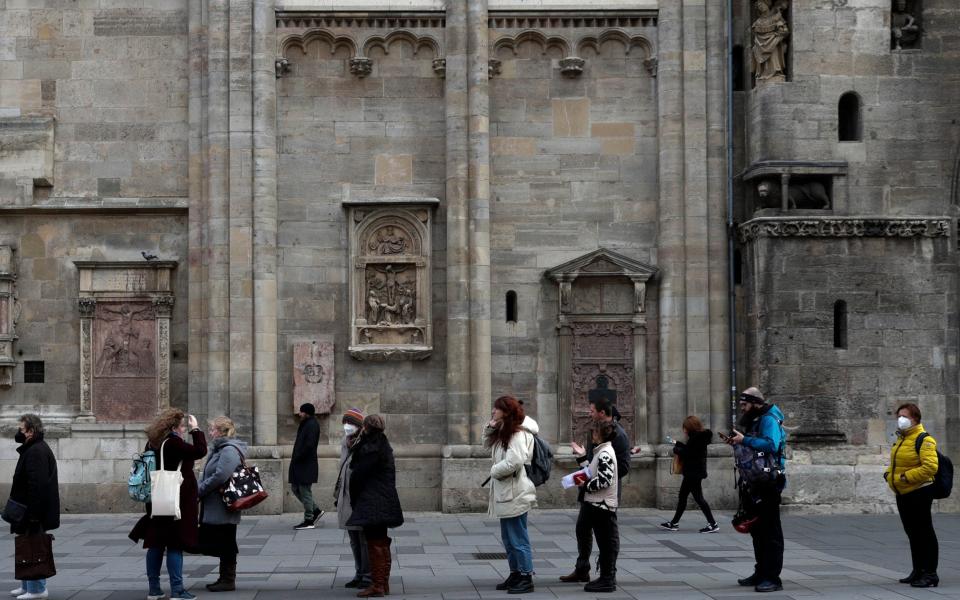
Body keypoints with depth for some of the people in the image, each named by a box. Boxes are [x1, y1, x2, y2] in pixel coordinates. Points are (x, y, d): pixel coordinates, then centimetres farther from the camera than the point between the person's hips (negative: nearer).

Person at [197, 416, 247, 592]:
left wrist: (199, 490, -16)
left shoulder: (229, 450, -17)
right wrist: (199, 489, 2)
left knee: (225, 545, -1)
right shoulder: (219, 449, 15)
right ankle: (224, 578, 24)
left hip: (223, 510, -10)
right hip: (215, 509, 10)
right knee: (221, 545, 16)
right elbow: (208, 475, 19)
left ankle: (228, 581, 6)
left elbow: (220, 476, -26)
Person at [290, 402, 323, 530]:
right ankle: (315, 511, 22)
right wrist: (295, 458, 10)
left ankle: (309, 521, 3)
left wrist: (297, 458, -18)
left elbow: (309, 445, -23)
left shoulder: (312, 425, -15)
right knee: (295, 488, 15)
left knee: (305, 491, -4)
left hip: (306, 465, -10)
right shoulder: (306, 424, 17)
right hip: (300, 464, 10)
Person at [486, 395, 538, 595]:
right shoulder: (504, 432, 14)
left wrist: (494, 470, -10)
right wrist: (491, 427, 5)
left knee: (518, 539, -5)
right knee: (508, 539, 17)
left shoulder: (518, 434, -17)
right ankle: (515, 575, 25)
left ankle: (526, 578, 0)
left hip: (515, 495, -10)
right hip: (505, 495, 10)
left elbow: (513, 462, -27)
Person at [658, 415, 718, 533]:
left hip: (694, 473, -11)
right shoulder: (700, 437, 11)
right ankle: (674, 523, 20)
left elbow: (686, 453, -22)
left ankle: (713, 524, -4)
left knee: (698, 498, -7)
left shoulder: (696, 438, -18)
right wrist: (677, 444, 21)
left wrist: (676, 449, -5)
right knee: (682, 497, 14)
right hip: (692, 473, 11)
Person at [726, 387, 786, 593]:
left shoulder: (768, 420, -13)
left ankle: (772, 578, -7)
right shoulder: (754, 421, 17)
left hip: (768, 484, -10)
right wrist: (737, 443, 6)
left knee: (770, 531, -8)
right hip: (756, 483, 10)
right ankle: (761, 573, 24)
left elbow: (771, 445, -29)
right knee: (757, 530, 15)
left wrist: (745, 440, -26)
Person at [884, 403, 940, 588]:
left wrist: (906, 477, -23)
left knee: (924, 532, -5)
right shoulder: (901, 439, 14)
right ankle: (918, 571, 24)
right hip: (903, 494, 10)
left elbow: (930, 467, -25)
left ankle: (930, 574, -1)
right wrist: (889, 473, 7)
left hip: (919, 493, -9)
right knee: (912, 533, 15)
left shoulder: (924, 440, -15)